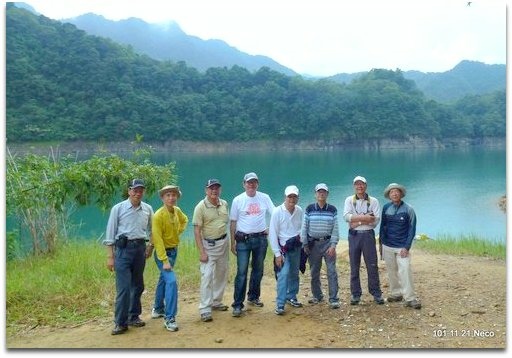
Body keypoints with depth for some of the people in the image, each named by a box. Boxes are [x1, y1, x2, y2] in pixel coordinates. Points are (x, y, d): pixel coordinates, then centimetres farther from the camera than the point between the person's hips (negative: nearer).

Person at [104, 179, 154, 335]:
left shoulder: (148, 209, 7)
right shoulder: (118, 208, -3)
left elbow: (151, 230, 18)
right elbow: (110, 234, -2)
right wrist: (110, 256, -5)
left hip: (140, 248, 4)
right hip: (123, 248, -4)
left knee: (137, 285, 11)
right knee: (123, 287, -7)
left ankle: (134, 316, 25)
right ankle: (120, 323, 2)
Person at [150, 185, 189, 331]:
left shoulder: (177, 210, 0)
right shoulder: (159, 215, -21)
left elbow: (184, 220, 24)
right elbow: (157, 239, -23)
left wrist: (179, 231, 6)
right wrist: (164, 260, -26)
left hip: (174, 250, 8)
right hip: (163, 252, -8)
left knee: (164, 279, 21)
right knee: (171, 281, -18)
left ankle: (158, 309, 39)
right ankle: (169, 318, -11)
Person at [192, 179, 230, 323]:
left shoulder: (224, 204, 3)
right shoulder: (201, 207, -14)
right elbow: (197, 231, -15)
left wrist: (231, 242, 10)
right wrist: (202, 252, -19)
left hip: (224, 242, 6)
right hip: (208, 244, -6)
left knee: (221, 274, 15)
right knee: (207, 276, -10)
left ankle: (216, 302, 30)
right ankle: (205, 309, -4)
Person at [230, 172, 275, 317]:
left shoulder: (264, 198, 2)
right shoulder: (238, 200, -3)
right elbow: (233, 222, 0)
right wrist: (232, 242, -1)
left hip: (261, 239, 3)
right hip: (243, 240, -3)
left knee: (258, 270, 15)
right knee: (241, 272, -6)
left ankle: (253, 297, 33)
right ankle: (238, 305, 0)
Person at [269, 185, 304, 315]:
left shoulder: (300, 211, -3)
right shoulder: (277, 212, -17)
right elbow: (272, 234, -16)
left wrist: (300, 236, -3)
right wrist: (277, 254, -17)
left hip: (296, 247, 5)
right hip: (283, 248, -5)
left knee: (294, 274, 17)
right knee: (283, 275, -14)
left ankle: (291, 297, 35)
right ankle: (280, 305, -8)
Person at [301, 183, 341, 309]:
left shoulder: (332, 209, 1)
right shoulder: (309, 209, 0)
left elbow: (335, 229, -1)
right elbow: (304, 227, 2)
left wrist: (333, 245, -8)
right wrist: (305, 245, -1)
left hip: (328, 243, -1)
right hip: (313, 243, 1)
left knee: (332, 271, -4)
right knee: (314, 272, 10)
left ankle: (333, 299, 1)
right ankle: (317, 296, 25)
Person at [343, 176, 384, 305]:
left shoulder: (373, 201, 4)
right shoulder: (349, 200, 5)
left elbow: (376, 220, -8)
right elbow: (346, 216, -12)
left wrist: (358, 221, -14)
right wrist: (365, 217, -18)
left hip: (368, 235, -1)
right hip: (354, 235, 1)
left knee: (372, 265, 3)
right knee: (354, 266, 6)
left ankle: (376, 293, 14)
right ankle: (355, 294, 16)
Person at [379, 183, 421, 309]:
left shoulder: (408, 209, -5)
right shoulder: (386, 208, 3)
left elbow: (412, 229, -4)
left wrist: (406, 247, -11)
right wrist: (381, 243, 8)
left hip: (402, 247, -3)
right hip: (387, 246, 3)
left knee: (405, 271, -11)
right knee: (391, 271, 10)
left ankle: (410, 298, -5)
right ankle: (396, 294, 24)